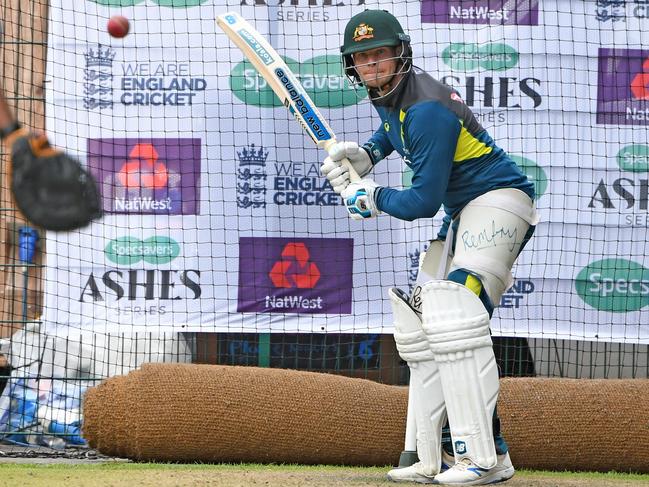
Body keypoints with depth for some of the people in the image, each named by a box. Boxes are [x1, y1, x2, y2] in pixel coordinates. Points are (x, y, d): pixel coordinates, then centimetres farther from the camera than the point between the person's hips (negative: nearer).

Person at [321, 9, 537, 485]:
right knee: (420, 325, 11)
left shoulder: (426, 108, -24)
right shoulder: (388, 95, 6)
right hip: (462, 212, 11)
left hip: (499, 199, -11)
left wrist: (372, 198, -8)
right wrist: (366, 154, 13)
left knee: (455, 318, -27)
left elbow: (424, 200, -24)